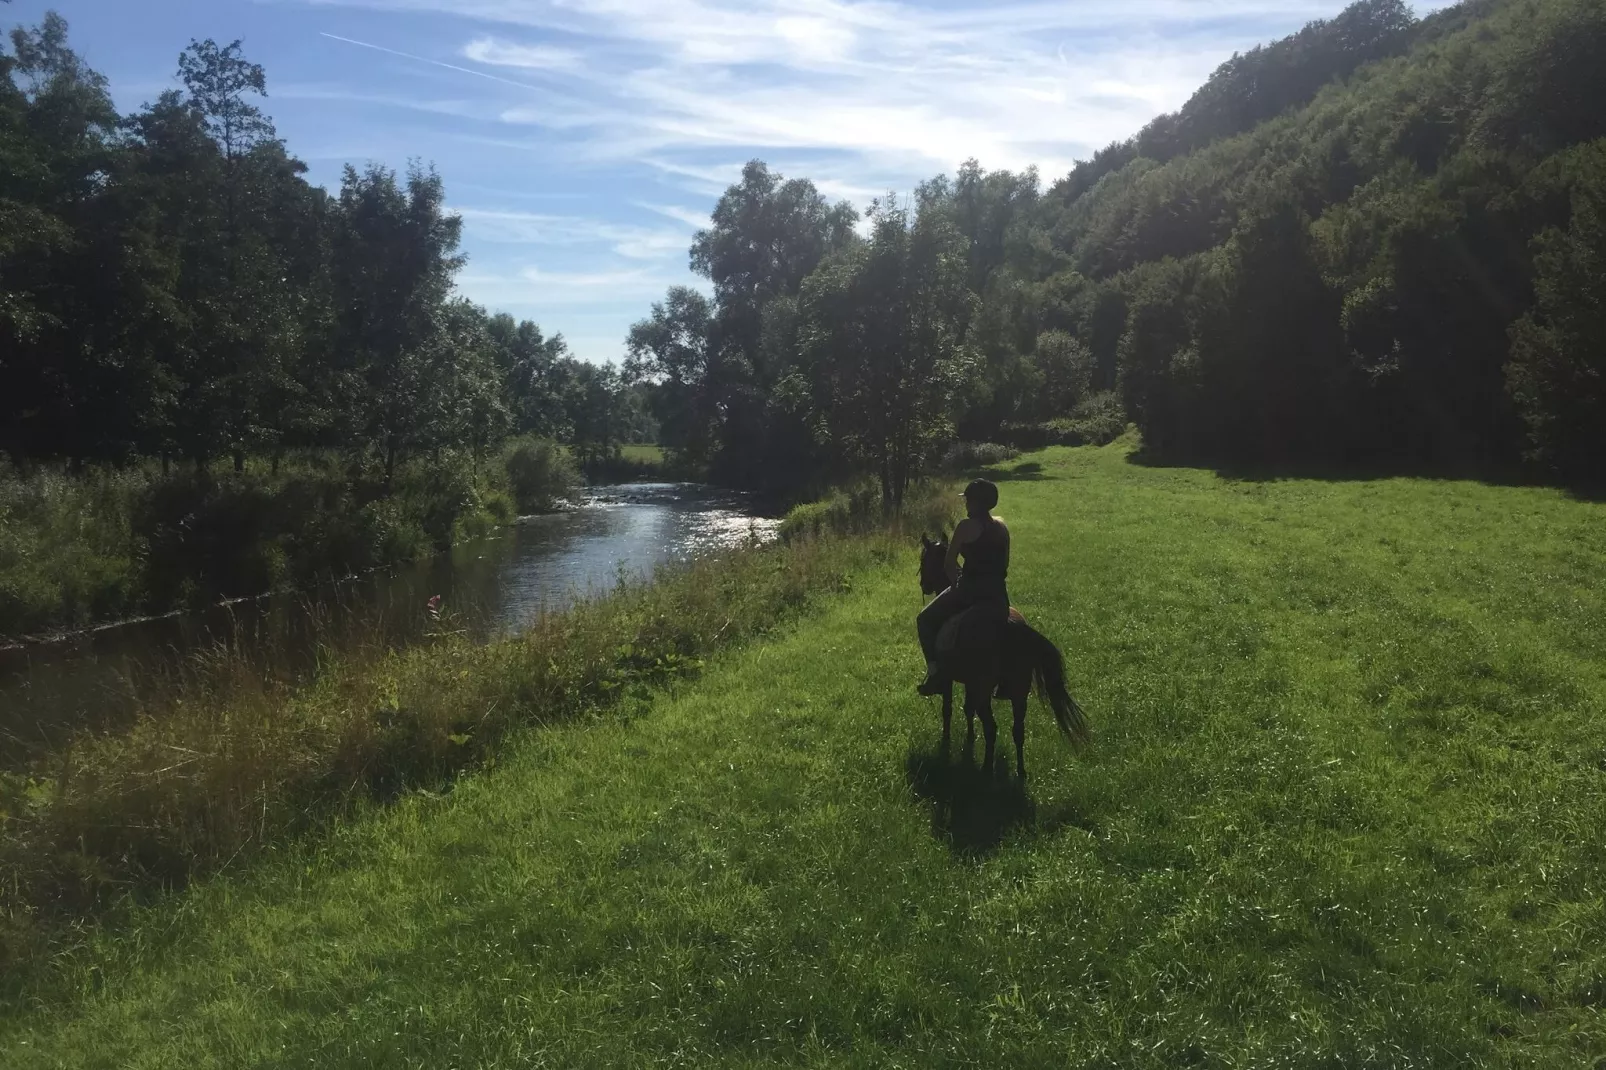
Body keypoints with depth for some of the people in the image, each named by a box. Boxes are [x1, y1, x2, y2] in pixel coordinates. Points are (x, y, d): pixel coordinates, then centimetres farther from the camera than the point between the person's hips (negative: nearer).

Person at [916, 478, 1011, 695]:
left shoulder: (967, 526, -11)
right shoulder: (1001, 526, 9)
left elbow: (949, 563, -10)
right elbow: (1005, 564, 14)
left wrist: (958, 583, 4)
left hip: (970, 588, -6)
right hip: (998, 593, 6)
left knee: (925, 620, 11)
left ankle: (935, 669, -3)